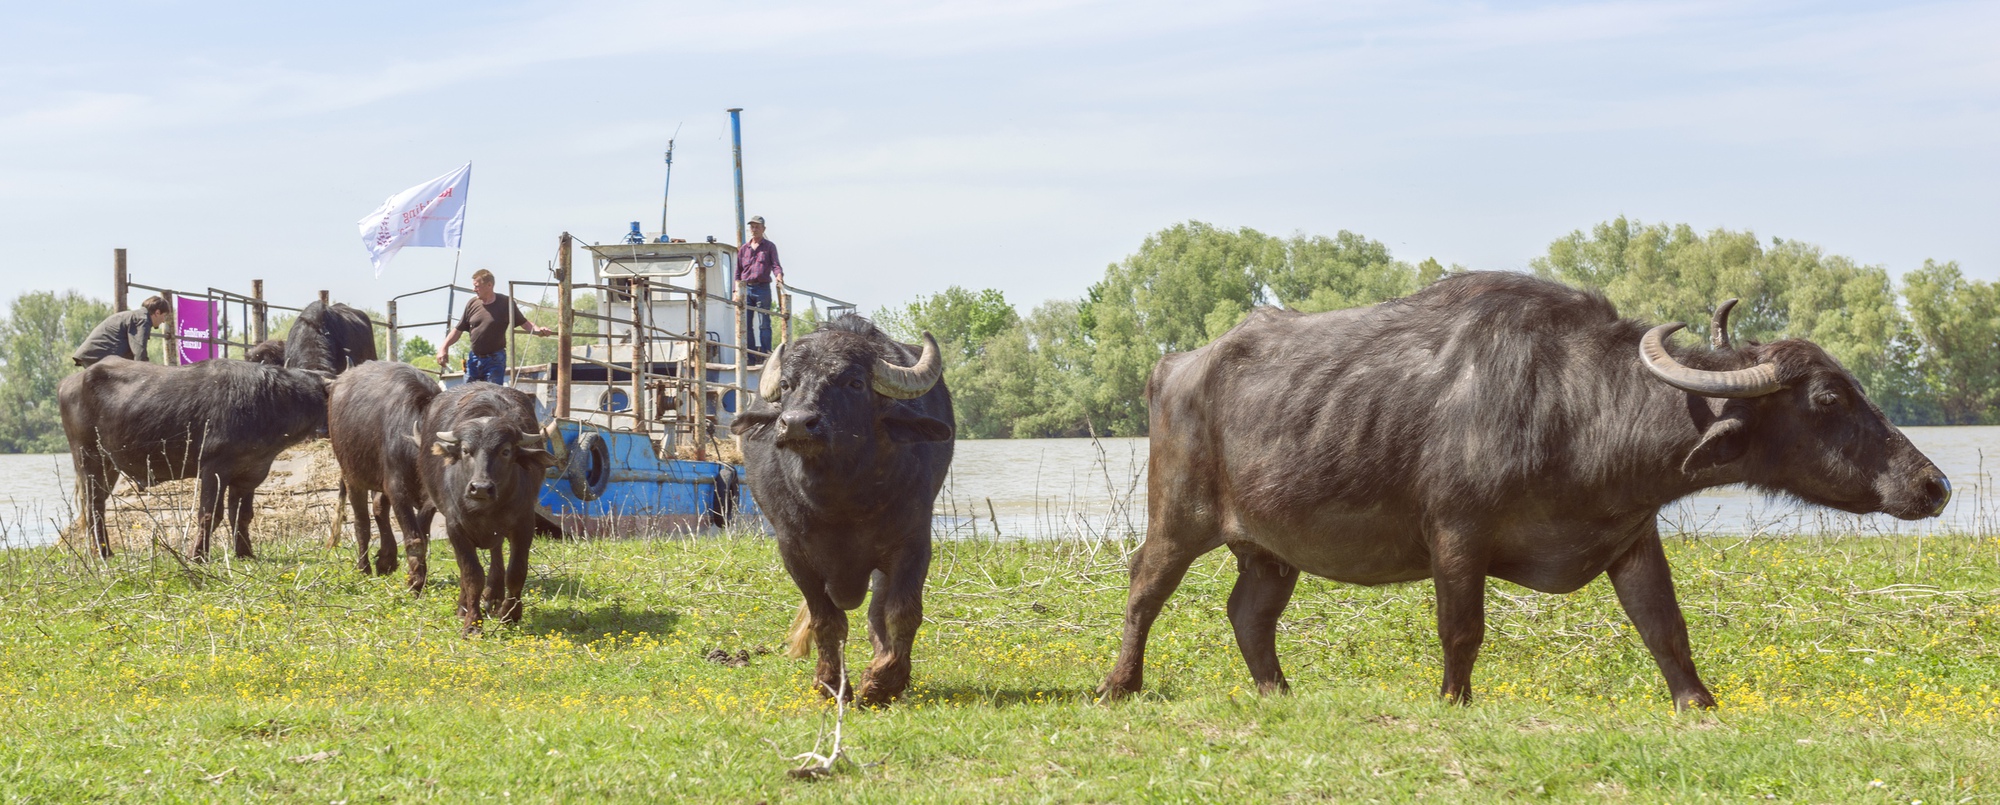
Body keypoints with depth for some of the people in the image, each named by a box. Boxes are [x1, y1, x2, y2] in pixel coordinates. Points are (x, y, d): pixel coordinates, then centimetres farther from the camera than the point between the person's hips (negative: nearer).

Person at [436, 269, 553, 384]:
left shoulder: (505, 303, -5)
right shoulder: (472, 304, 5)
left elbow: (524, 323, 0)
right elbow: (458, 330, 11)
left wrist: (538, 329, -20)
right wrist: (444, 348, 2)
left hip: (495, 360, -4)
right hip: (474, 359, 4)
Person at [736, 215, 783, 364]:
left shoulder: (769, 247, 8)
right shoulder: (743, 249, 17)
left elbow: (775, 265, -3)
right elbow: (738, 272, 17)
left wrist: (779, 275, -25)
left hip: (762, 288, -4)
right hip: (746, 289, 4)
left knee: (764, 324, -7)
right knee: (746, 324, 1)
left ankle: (765, 356, -10)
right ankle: (750, 357, 4)